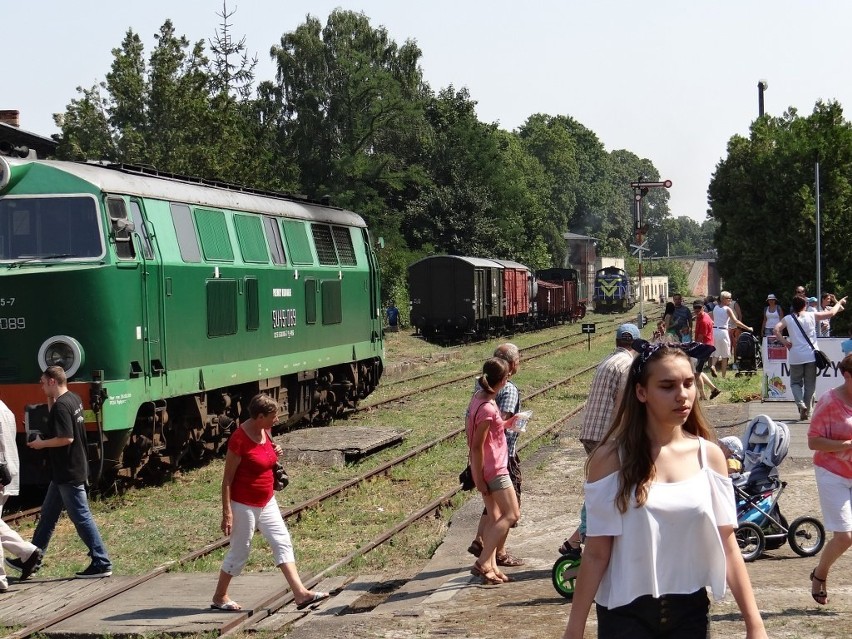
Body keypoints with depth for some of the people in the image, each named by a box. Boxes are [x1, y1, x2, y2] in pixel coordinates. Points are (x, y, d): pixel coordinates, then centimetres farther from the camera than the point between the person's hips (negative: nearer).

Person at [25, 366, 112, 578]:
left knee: (81, 517, -6)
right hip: (65, 472, 10)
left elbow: (66, 438, -27)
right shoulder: (74, 399, 8)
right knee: (48, 513, 19)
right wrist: (51, 400, 8)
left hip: (68, 474, -10)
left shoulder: (61, 406, -21)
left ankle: (101, 564, -4)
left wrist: (42, 444, -13)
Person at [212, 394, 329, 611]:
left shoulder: (266, 432, 3)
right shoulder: (239, 439, -22)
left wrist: (276, 454, -2)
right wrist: (227, 512, -20)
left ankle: (300, 593, 1)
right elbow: (227, 478, -19)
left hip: (267, 502, 8)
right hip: (244, 505, -8)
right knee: (239, 551, 3)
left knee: (282, 543, 3)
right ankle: (219, 597, 19)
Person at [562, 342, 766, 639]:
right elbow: (596, 554, -6)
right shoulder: (611, 459, -7)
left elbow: (727, 546, 1)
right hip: (626, 613, -2)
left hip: (690, 610, 3)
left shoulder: (710, 456, 0)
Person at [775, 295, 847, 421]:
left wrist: (784, 342, -4)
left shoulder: (788, 319, 1)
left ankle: (801, 404, -12)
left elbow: (776, 329, -14)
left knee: (795, 382, 12)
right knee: (810, 384, 10)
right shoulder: (812, 316, 1)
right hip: (811, 356, 0)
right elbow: (831, 313, 10)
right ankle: (807, 411, 10)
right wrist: (839, 303, 27)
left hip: (795, 357, 0)